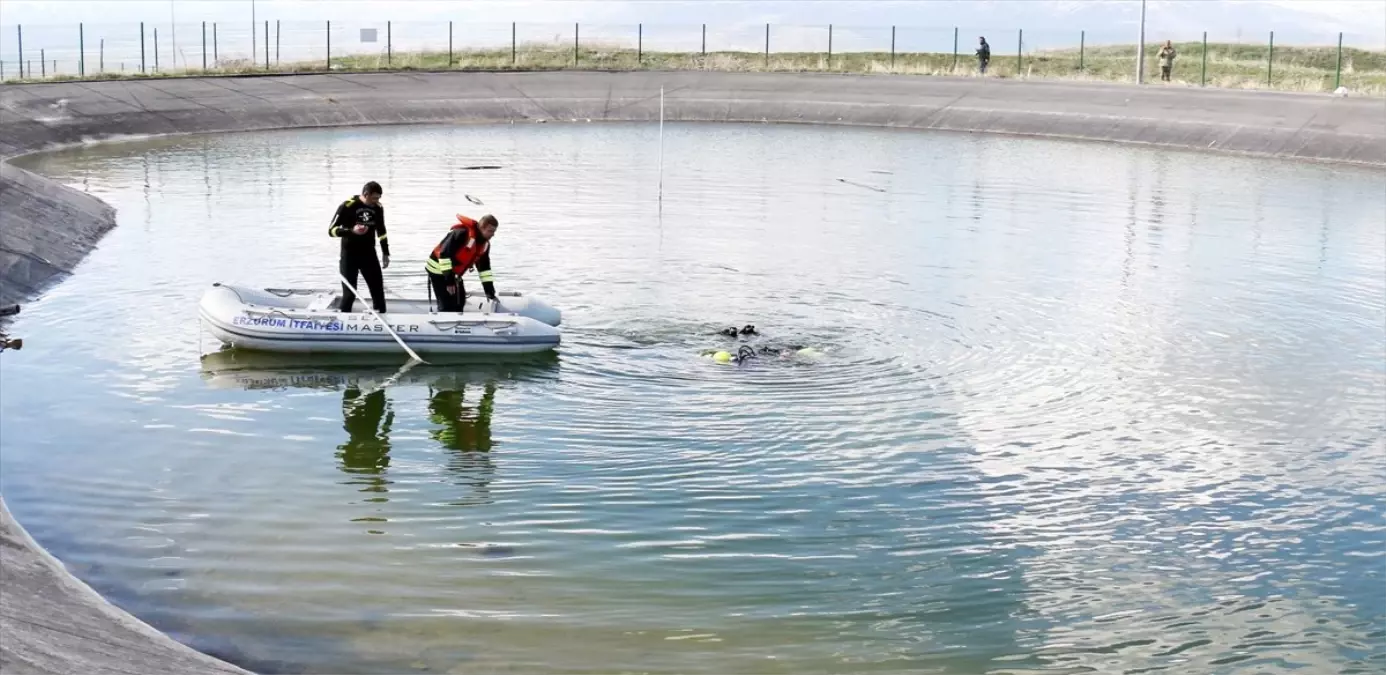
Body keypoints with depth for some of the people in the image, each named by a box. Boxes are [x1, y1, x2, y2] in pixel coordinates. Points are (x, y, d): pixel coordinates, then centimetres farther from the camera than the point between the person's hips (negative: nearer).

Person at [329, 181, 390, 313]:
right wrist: (351, 231, -29)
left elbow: (381, 231, 16)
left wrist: (386, 253, 16)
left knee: (378, 288, 6)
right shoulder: (347, 206, -16)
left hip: (369, 254, 5)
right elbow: (331, 230, -13)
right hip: (349, 255, -5)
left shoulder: (378, 208, 0)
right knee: (350, 292, -5)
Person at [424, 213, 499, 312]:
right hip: (438, 270, -9)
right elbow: (445, 254, -30)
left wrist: (490, 291, 4)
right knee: (448, 306, -11)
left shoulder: (485, 244, 0)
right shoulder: (462, 233, -29)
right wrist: (449, 281, -29)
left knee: (459, 303, 14)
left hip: (453, 273, 9)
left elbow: (484, 267, 8)